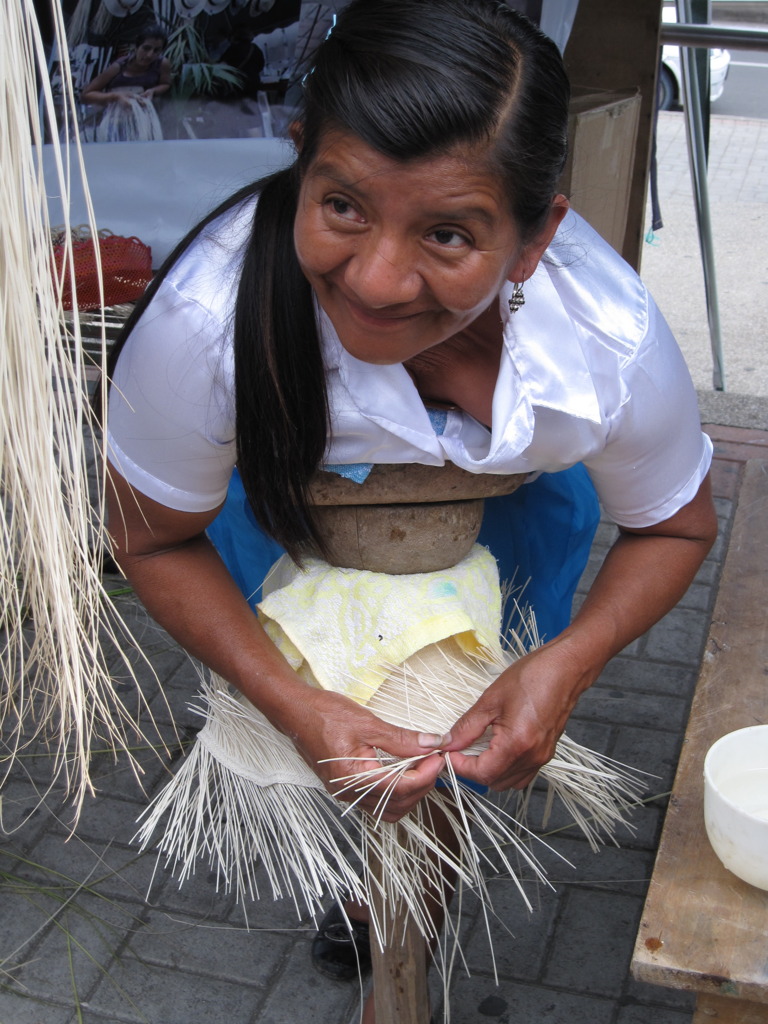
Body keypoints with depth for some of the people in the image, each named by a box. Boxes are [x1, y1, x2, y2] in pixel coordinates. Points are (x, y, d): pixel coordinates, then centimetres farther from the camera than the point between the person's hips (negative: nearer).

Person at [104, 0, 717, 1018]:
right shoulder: (205, 320, -43)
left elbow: (674, 526, -17)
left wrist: (566, 664, -35)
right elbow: (156, 538, -23)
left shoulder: (616, 346, -39)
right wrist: (292, 702, -35)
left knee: (480, 751, 10)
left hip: (519, 488, 1)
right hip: (284, 486, 0)